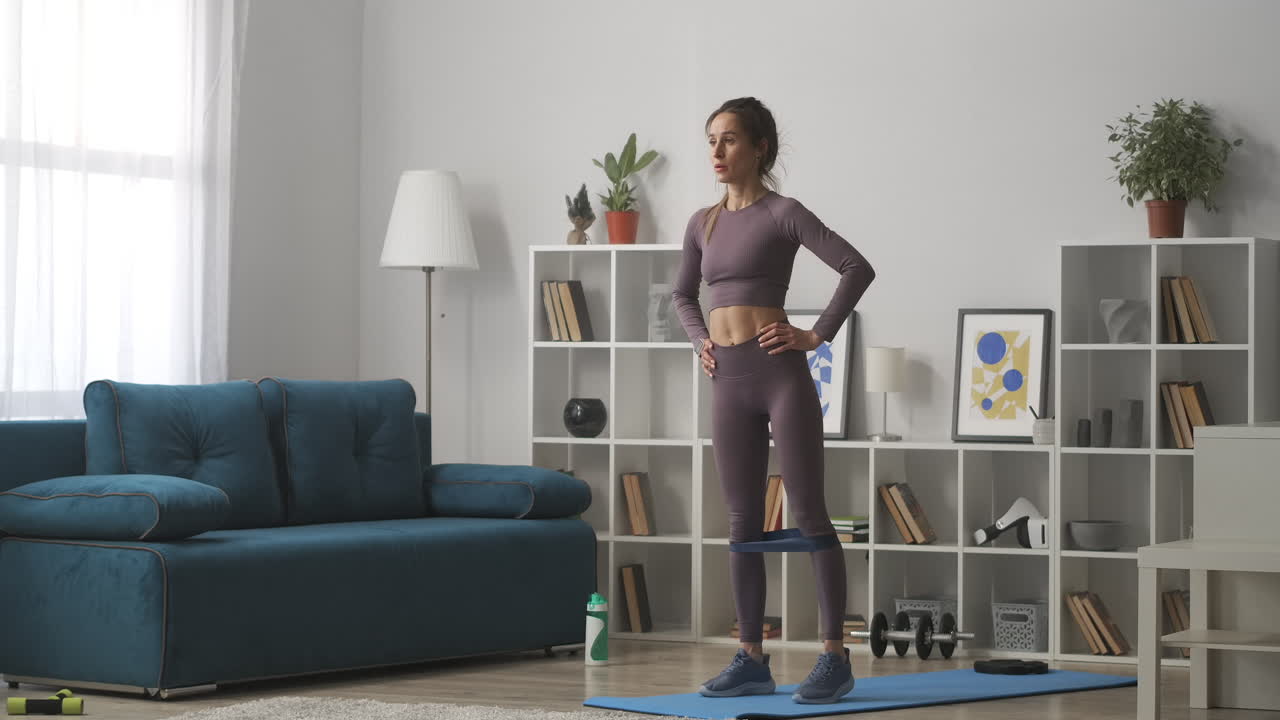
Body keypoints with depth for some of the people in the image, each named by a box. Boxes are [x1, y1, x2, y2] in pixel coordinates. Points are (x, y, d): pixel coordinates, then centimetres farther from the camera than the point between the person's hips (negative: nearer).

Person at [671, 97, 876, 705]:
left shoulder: (782, 214, -5)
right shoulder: (703, 223, 13)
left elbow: (857, 268, -12)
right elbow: (683, 294, 29)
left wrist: (817, 335, -12)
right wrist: (701, 341, 12)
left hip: (778, 373, -6)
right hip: (729, 382, 6)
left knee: (809, 515, -4)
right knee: (743, 523, 7)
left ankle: (835, 657, -2)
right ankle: (752, 659, 12)